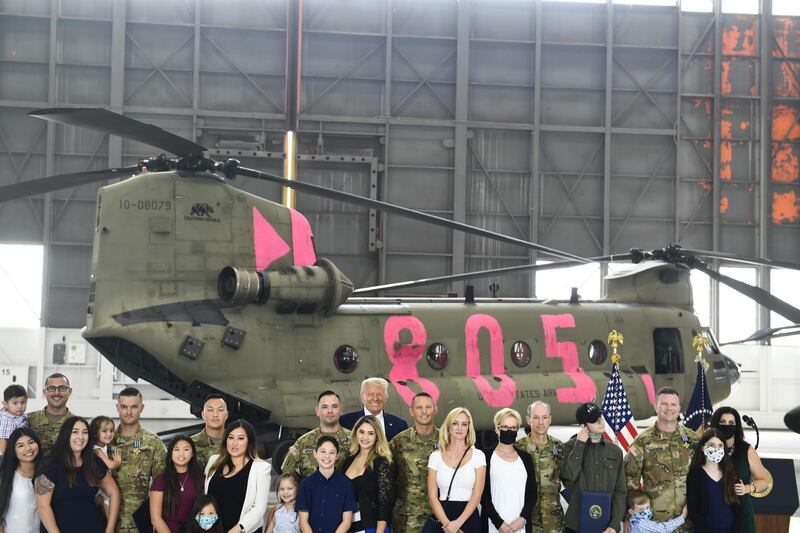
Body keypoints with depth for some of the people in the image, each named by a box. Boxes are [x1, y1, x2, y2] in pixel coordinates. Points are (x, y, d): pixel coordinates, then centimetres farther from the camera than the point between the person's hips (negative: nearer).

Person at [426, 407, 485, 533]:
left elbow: (477, 495, -5)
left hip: (469, 518, -1)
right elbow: (432, 496, -1)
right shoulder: (435, 456, 3)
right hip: (440, 519, 1)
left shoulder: (478, 455, 1)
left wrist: (458, 523, -16)